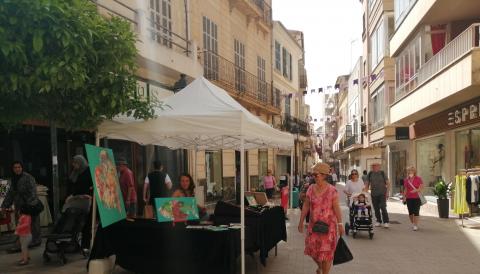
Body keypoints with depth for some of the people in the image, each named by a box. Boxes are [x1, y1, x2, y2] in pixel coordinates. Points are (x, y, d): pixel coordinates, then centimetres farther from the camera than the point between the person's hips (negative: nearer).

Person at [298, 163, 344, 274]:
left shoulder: (332, 190, -12)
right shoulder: (311, 189, -1)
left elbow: (336, 208, -11)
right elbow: (306, 206, 4)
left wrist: (340, 224, -14)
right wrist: (301, 222, 5)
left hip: (328, 225, -4)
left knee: (326, 251, 4)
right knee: (312, 249, 10)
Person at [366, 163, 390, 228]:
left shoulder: (382, 173, -1)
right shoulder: (370, 174, 6)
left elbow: (388, 183, 1)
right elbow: (367, 184, 12)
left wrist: (387, 192, -7)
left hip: (382, 194, -3)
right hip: (374, 194, 3)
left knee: (383, 207, -11)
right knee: (376, 208, 7)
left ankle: (386, 222, -3)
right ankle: (378, 221, 21)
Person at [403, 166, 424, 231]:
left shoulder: (418, 179, -2)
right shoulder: (406, 180, 8)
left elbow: (422, 187, -5)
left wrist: (416, 190, -21)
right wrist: (404, 197, 9)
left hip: (416, 198, -3)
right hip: (409, 198, 3)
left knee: (416, 211, -6)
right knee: (410, 212, 6)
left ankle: (415, 225, -3)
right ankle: (412, 223, 23)